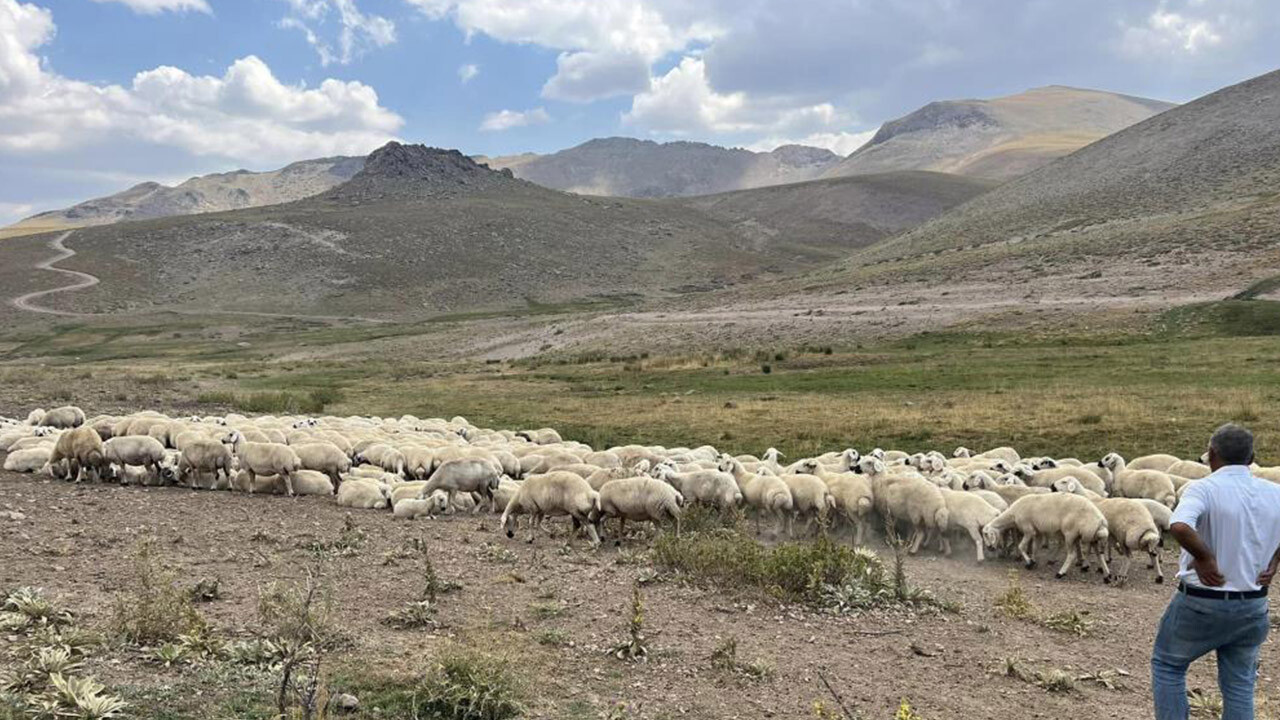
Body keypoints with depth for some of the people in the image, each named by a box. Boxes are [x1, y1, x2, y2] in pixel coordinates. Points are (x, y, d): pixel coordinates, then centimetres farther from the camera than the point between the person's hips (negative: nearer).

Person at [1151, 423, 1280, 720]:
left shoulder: (1204, 489, -17)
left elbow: (1179, 527, -37)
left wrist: (1204, 557, -21)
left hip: (1200, 603, -4)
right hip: (1253, 607, 5)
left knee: (1167, 665, 16)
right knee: (1239, 684, 16)